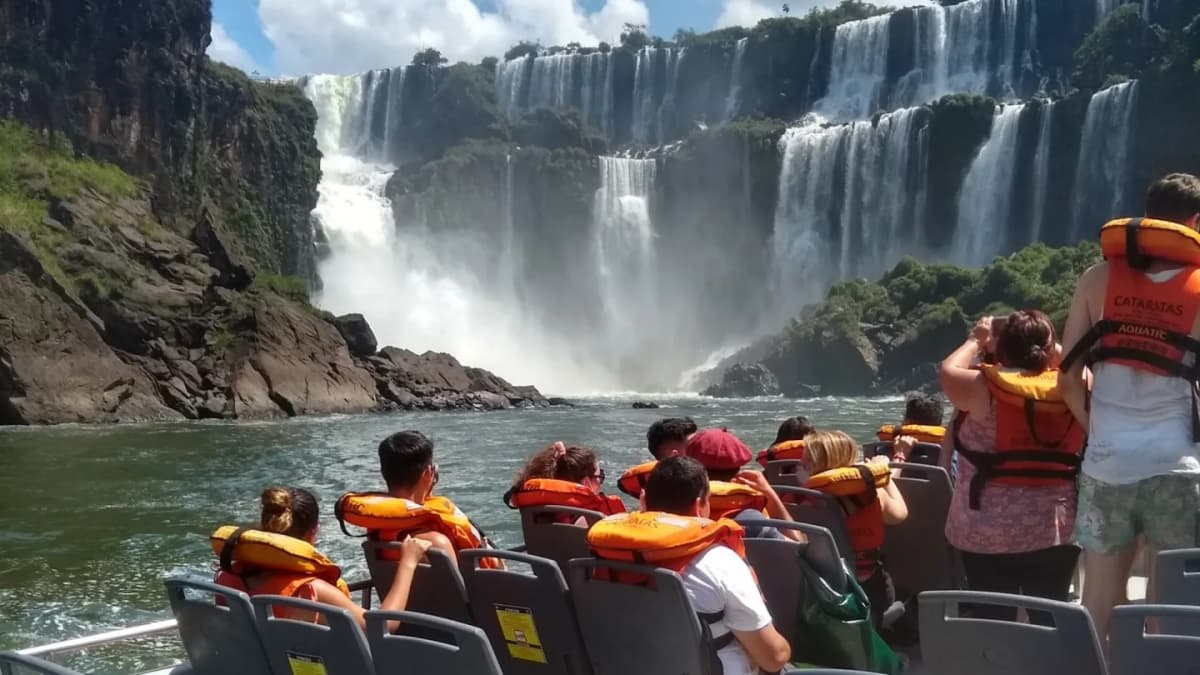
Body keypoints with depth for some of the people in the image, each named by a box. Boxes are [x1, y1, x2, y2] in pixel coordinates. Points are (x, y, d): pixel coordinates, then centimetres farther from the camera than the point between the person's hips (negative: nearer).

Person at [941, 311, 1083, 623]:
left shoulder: (986, 388, -11)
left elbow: (948, 371, 8)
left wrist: (976, 340, 19)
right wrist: (1053, 348, 24)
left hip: (990, 532, -3)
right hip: (1057, 528, 3)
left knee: (994, 622, 4)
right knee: (1049, 621, 10)